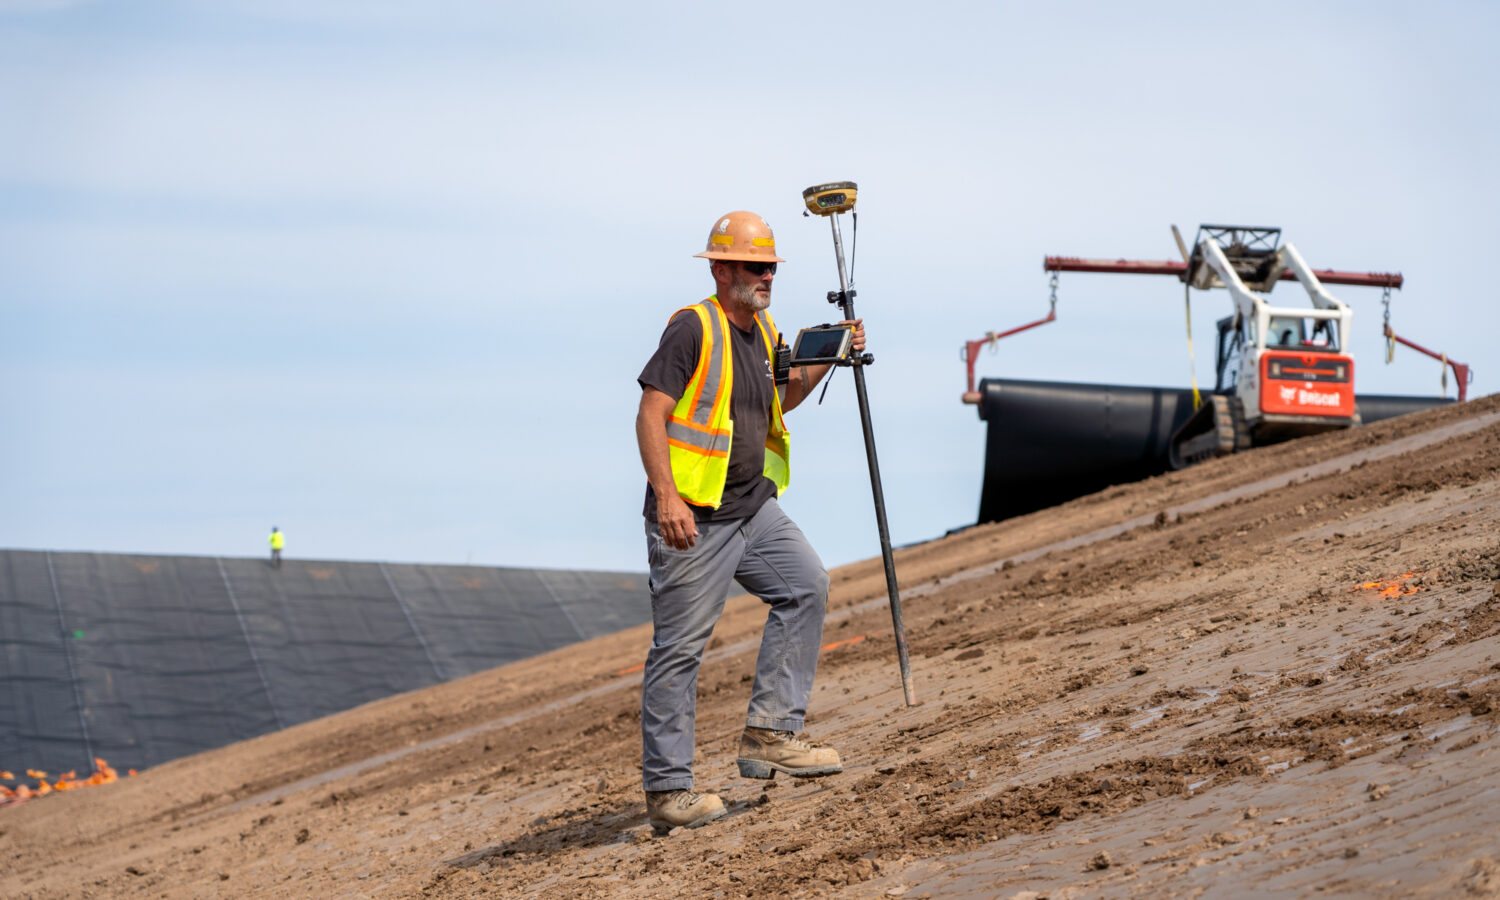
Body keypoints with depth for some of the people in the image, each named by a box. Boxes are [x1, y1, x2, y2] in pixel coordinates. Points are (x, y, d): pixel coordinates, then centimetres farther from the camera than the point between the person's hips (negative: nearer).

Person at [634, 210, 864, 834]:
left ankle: (770, 733, 2)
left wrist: (824, 360, 16)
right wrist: (667, 497, -26)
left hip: (752, 504, 8)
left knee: (805, 584, -2)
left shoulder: (764, 332, 14)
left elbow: (777, 403, 32)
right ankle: (666, 790, 0)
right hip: (692, 515, -8)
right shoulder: (693, 327, -11)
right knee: (679, 647, -5)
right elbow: (651, 415, -17)